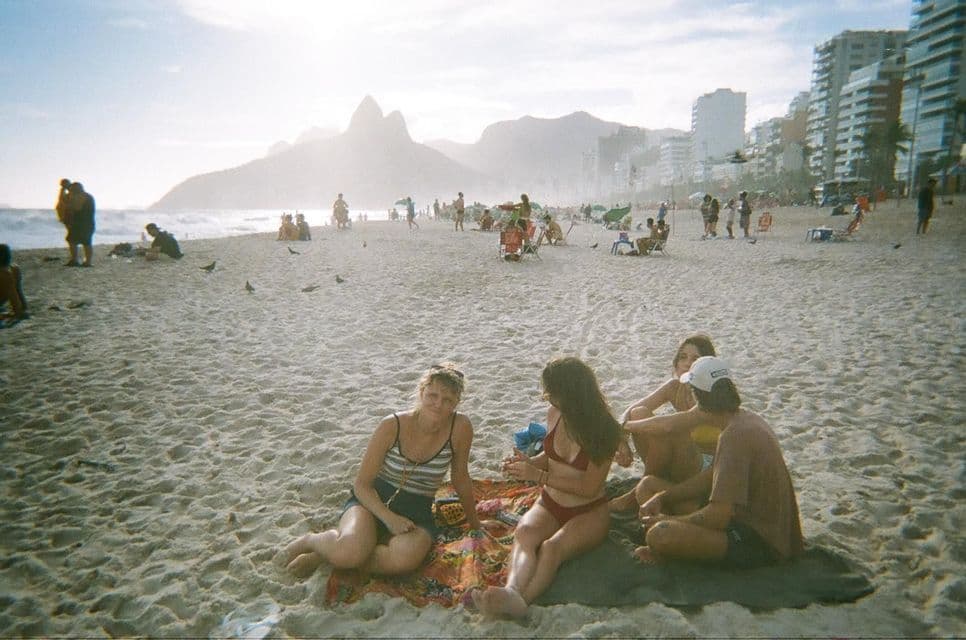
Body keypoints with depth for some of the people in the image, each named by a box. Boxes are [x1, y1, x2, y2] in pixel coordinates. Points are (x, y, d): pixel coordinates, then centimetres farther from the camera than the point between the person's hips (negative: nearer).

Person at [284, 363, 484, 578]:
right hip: (373, 500, -1)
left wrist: (474, 522, 15)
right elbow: (361, 483, -9)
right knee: (351, 551, -35)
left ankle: (323, 556, -12)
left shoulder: (460, 427, -13)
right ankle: (311, 540, 2)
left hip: (416, 513, 2)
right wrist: (389, 518, -23)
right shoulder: (393, 425, -16)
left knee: (407, 557, -34)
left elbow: (460, 478, 4)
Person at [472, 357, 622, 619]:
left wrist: (538, 475, -20)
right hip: (549, 505, 4)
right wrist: (528, 462, -4)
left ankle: (518, 601, -59)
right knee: (524, 533, -31)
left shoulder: (604, 430, -16)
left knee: (551, 547, -35)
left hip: (589, 512, -4)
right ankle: (511, 592, -57)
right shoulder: (554, 414, 1)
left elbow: (590, 488, -17)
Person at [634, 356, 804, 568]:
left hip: (761, 544, -10)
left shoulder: (735, 435, -25)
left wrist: (669, 521, -11)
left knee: (659, 535, -30)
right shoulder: (747, 419, 6)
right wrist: (662, 497, 4)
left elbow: (718, 517, -27)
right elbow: (712, 479, 14)